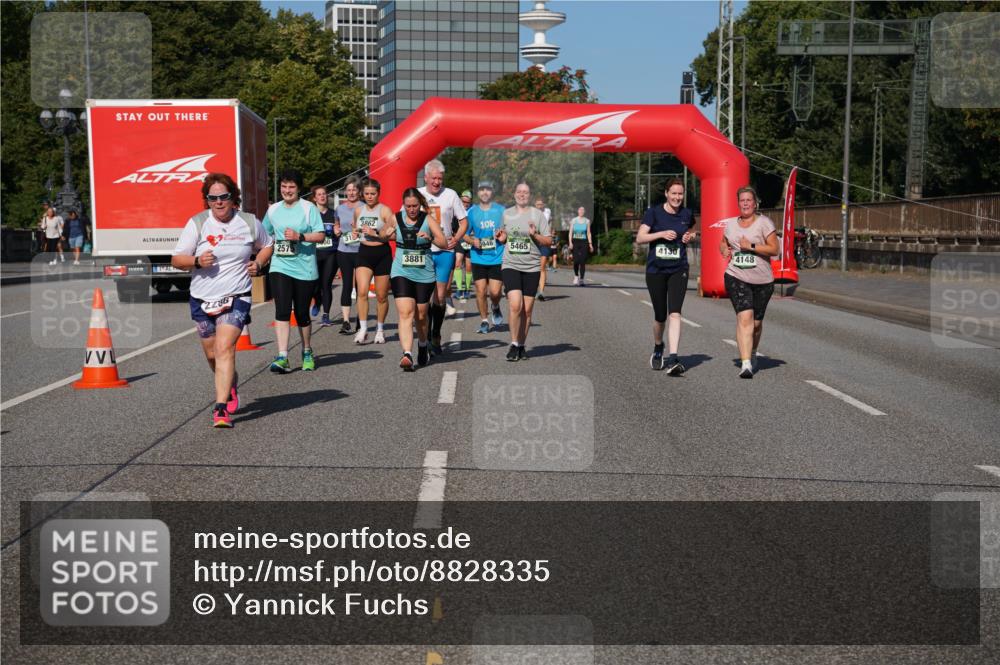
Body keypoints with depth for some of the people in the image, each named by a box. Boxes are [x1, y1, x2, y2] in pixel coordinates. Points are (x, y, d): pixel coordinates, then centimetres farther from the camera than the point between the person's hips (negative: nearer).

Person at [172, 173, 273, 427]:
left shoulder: (249, 222, 0)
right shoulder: (197, 223, -3)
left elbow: (267, 245, 19)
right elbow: (176, 259, -1)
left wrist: (258, 263, 0)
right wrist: (197, 261, -21)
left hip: (236, 297, -2)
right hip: (202, 299, 2)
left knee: (225, 348, -19)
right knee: (212, 354, 13)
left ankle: (221, 408, -20)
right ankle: (231, 386, 43)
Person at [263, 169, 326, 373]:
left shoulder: (308, 208, -1)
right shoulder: (273, 210, 10)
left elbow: (321, 235, -8)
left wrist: (300, 236, -20)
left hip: (304, 269, -2)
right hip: (280, 266, 2)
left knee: (302, 314, 8)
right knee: (282, 311, -13)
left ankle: (307, 352, 30)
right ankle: (282, 357, -17)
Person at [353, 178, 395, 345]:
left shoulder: (385, 210, -5)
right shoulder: (358, 210, 8)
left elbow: (392, 235, -9)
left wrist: (375, 233, -22)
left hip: (382, 254, -2)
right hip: (364, 253, 3)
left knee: (382, 295, 6)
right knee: (362, 291, -16)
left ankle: (380, 329, 23)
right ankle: (362, 329, -13)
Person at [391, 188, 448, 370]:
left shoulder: (428, 220, -2)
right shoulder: (396, 218, 3)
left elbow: (444, 243, -8)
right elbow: (388, 234, 23)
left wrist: (430, 238, -26)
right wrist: (388, 233, 0)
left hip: (424, 274, 0)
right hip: (401, 273, 0)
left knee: (421, 315, 12)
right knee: (405, 313, -16)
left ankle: (422, 347, 37)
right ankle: (407, 354, -25)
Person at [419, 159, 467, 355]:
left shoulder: (450, 195, 2)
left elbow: (464, 222, 7)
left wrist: (456, 239, -9)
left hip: (444, 251, 0)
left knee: (440, 296, 2)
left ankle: (436, 337, 14)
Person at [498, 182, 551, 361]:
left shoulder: (537, 214, 3)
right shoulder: (506, 214, 10)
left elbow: (549, 241, 2)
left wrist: (535, 235, -15)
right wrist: (501, 238, 0)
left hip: (531, 267, 0)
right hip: (510, 265, 0)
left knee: (527, 310, 3)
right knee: (515, 305, -16)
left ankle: (522, 346, 17)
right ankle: (514, 344, -4)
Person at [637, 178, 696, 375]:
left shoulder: (686, 214, 6)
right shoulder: (654, 213, -3)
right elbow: (640, 238, -8)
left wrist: (689, 236, 4)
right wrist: (662, 233, -20)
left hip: (678, 270, 1)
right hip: (655, 270, -1)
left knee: (675, 313, -16)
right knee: (660, 316, 8)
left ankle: (672, 360, -20)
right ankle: (658, 348, 38)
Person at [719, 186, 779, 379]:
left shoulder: (764, 222, -3)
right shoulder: (731, 223, 10)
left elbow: (775, 249, -9)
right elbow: (723, 243, 27)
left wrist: (751, 247, -18)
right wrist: (724, 250, 4)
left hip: (762, 280, -1)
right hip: (736, 277, 1)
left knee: (756, 322, 11)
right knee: (745, 317, -17)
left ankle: (752, 354, 39)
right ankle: (745, 363, -22)